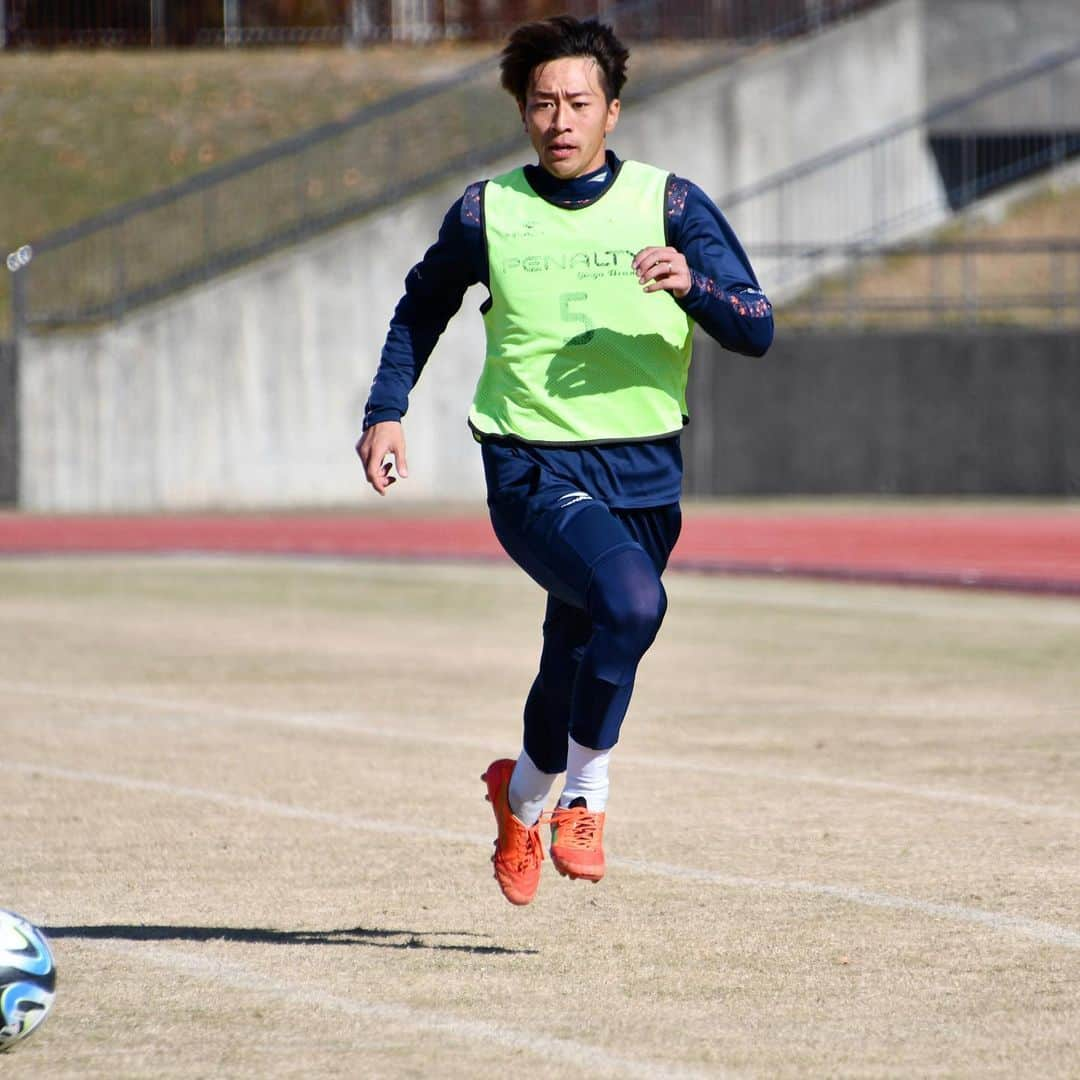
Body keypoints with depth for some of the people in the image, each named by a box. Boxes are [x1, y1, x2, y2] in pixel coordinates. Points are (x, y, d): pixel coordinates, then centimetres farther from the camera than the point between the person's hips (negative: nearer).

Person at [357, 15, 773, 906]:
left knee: (579, 663, 12)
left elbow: (756, 331, -7)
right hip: (533, 473, -2)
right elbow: (422, 307, 20)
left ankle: (524, 795, 44)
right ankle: (586, 796, -9)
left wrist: (694, 284, -26)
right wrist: (387, 411, 10)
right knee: (632, 600, -28)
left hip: (644, 474, 2)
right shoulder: (486, 213, 1)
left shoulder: (671, 206, -1)